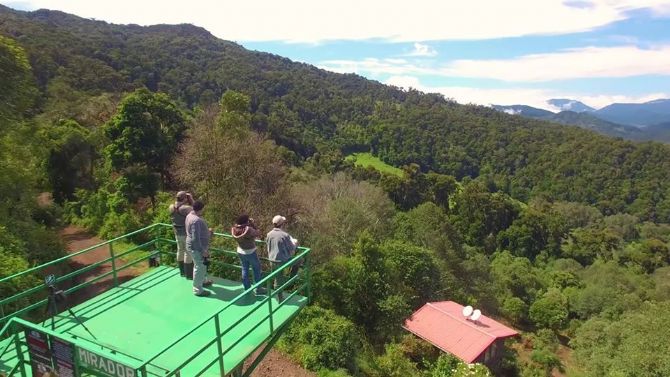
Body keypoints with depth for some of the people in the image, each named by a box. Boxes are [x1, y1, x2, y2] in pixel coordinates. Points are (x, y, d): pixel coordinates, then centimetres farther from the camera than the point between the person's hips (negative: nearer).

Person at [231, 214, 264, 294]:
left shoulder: (235, 229, -13)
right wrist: (252, 224, -14)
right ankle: (258, 288, 23)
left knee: (244, 270, 19)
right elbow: (258, 233, -16)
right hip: (250, 252, -5)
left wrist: (250, 224, -6)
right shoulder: (248, 229, -30)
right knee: (257, 269, 15)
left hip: (240, 252, 5)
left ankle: (247, 288, 29)